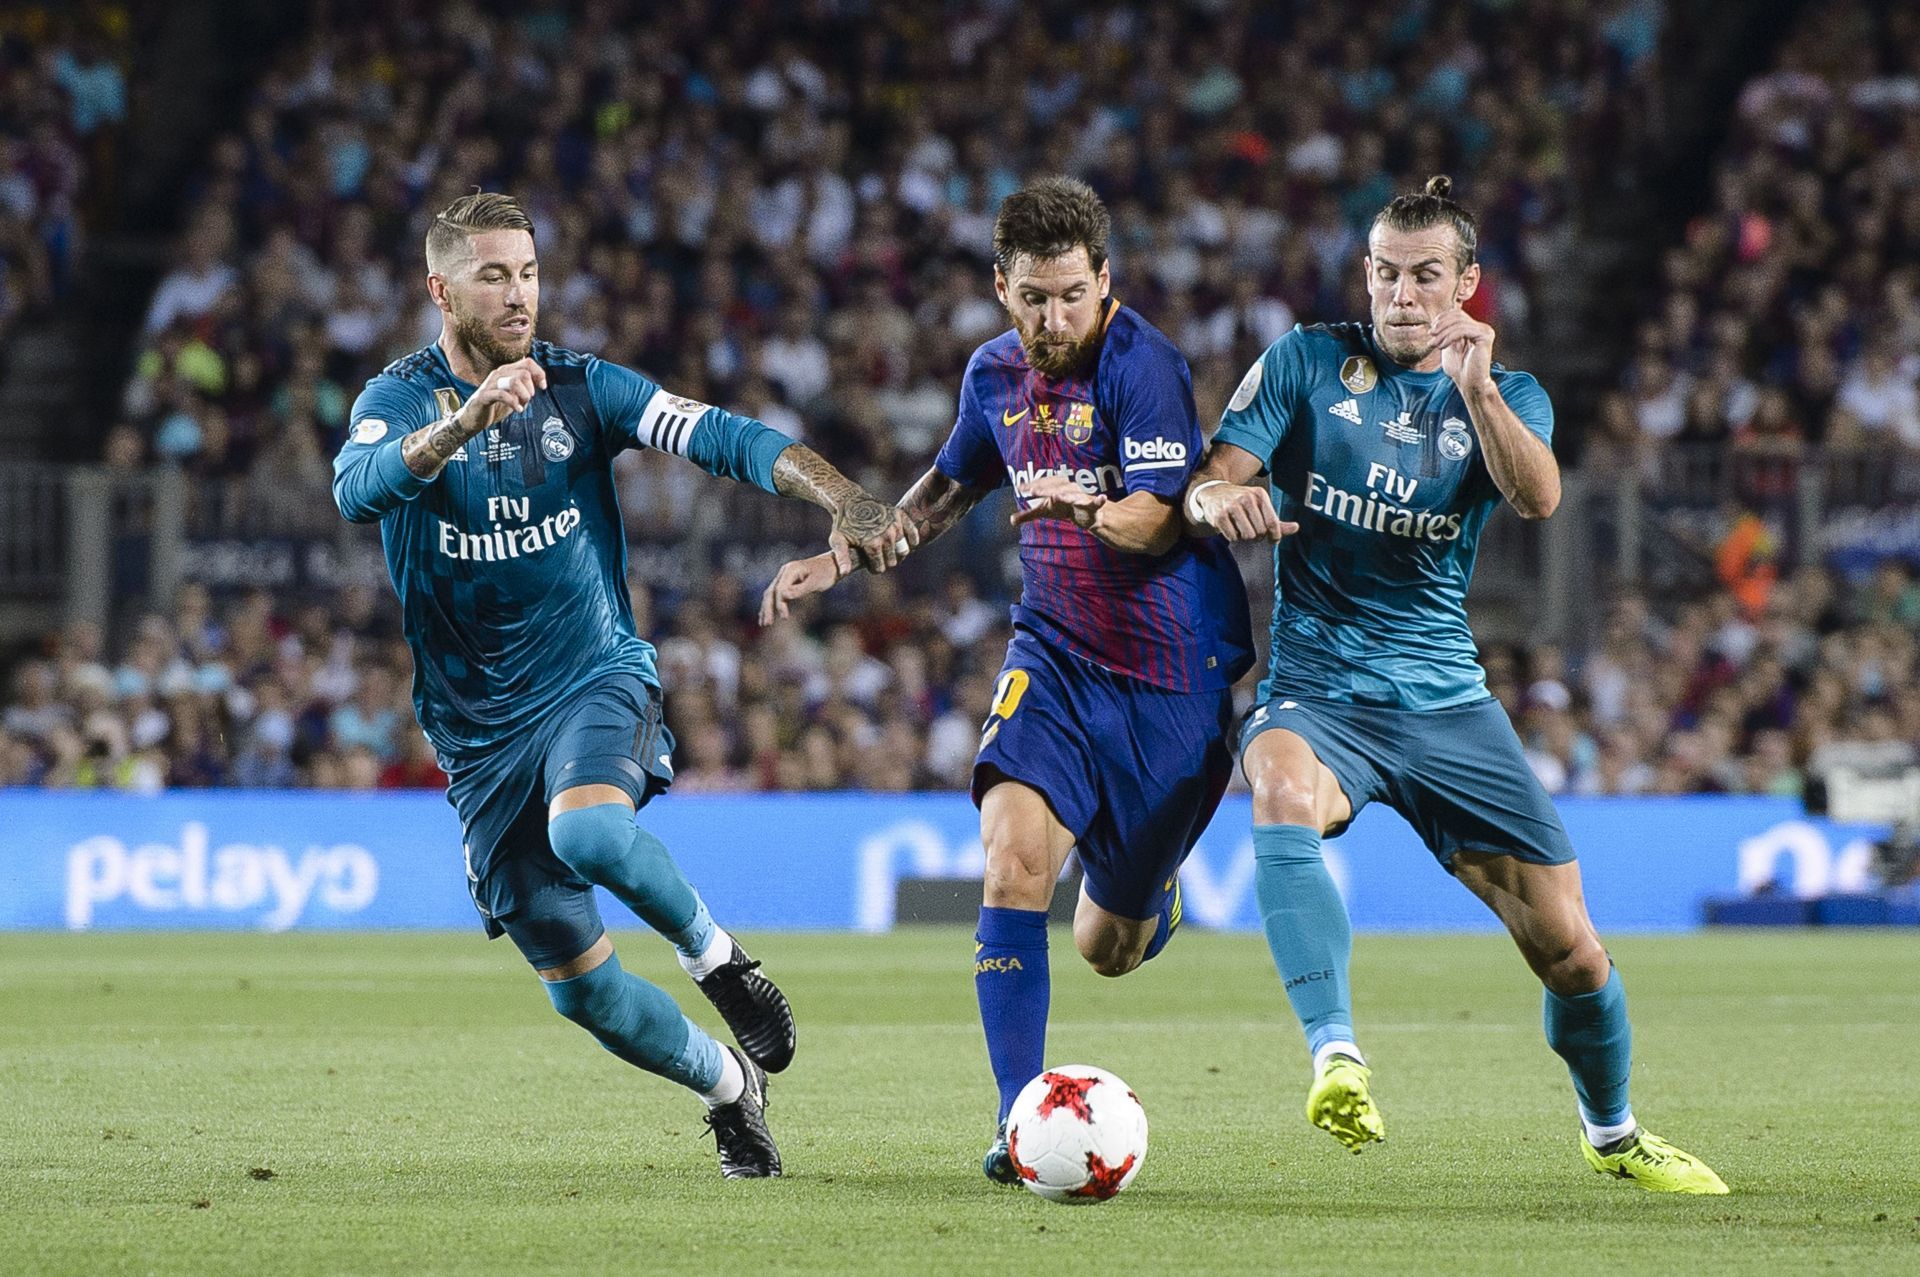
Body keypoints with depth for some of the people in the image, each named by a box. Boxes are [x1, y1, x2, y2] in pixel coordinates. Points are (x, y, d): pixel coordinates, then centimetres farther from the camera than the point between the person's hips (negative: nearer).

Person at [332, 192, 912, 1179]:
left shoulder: (581, 388, 0)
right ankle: (730, 1088, 27)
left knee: (587, 830, -36)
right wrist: (464, 420, -44)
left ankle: (711, 949, -7)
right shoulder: (401, 399, -5)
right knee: (579, 988, 1)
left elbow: (720, 439, -12)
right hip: (480, 732, 1)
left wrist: (843, 499, -28)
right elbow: (358, 489, -27)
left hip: (597, 680, -1)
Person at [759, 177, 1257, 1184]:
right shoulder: (996, 373, 5)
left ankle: (1142, 888, 47)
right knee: (1014, 857, -23)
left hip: (1174, 669, -4)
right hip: (1053, 652, 4)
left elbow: (1158, 521, -23)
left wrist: (1087, 509, -43)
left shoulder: (1141, 363, -15)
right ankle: (1018, 1119, -18)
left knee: (1111, 948, 7)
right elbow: (950, 490, 25)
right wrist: (839, 560, 20)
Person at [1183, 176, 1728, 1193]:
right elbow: (1211, 480, -2)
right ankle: (1335, 1056, -46)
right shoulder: (1308, 362, 4)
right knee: (1285, 792, -40)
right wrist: (1220, 497, -27)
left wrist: (1475, 389, -31)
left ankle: (1611, 1132, 28)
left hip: (1445, 700, 2)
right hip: (1316, 691, -2)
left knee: (1570, 949, 0)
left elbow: (1538, 498, -15)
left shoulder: (1510, 398, 7)